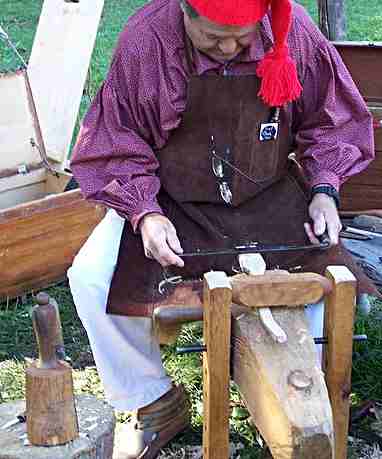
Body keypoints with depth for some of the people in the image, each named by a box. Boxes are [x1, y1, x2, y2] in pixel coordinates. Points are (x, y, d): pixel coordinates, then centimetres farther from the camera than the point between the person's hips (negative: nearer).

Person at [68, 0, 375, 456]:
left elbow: (330, 121, 3)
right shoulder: (145, 40, -19)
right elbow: (113, 146, -10)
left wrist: (324, 189, -11)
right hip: (168, 200, -1)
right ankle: (155, 401, 4)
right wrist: (145, 214, -24)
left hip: (267, 195, 1)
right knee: (92, 279, -19)